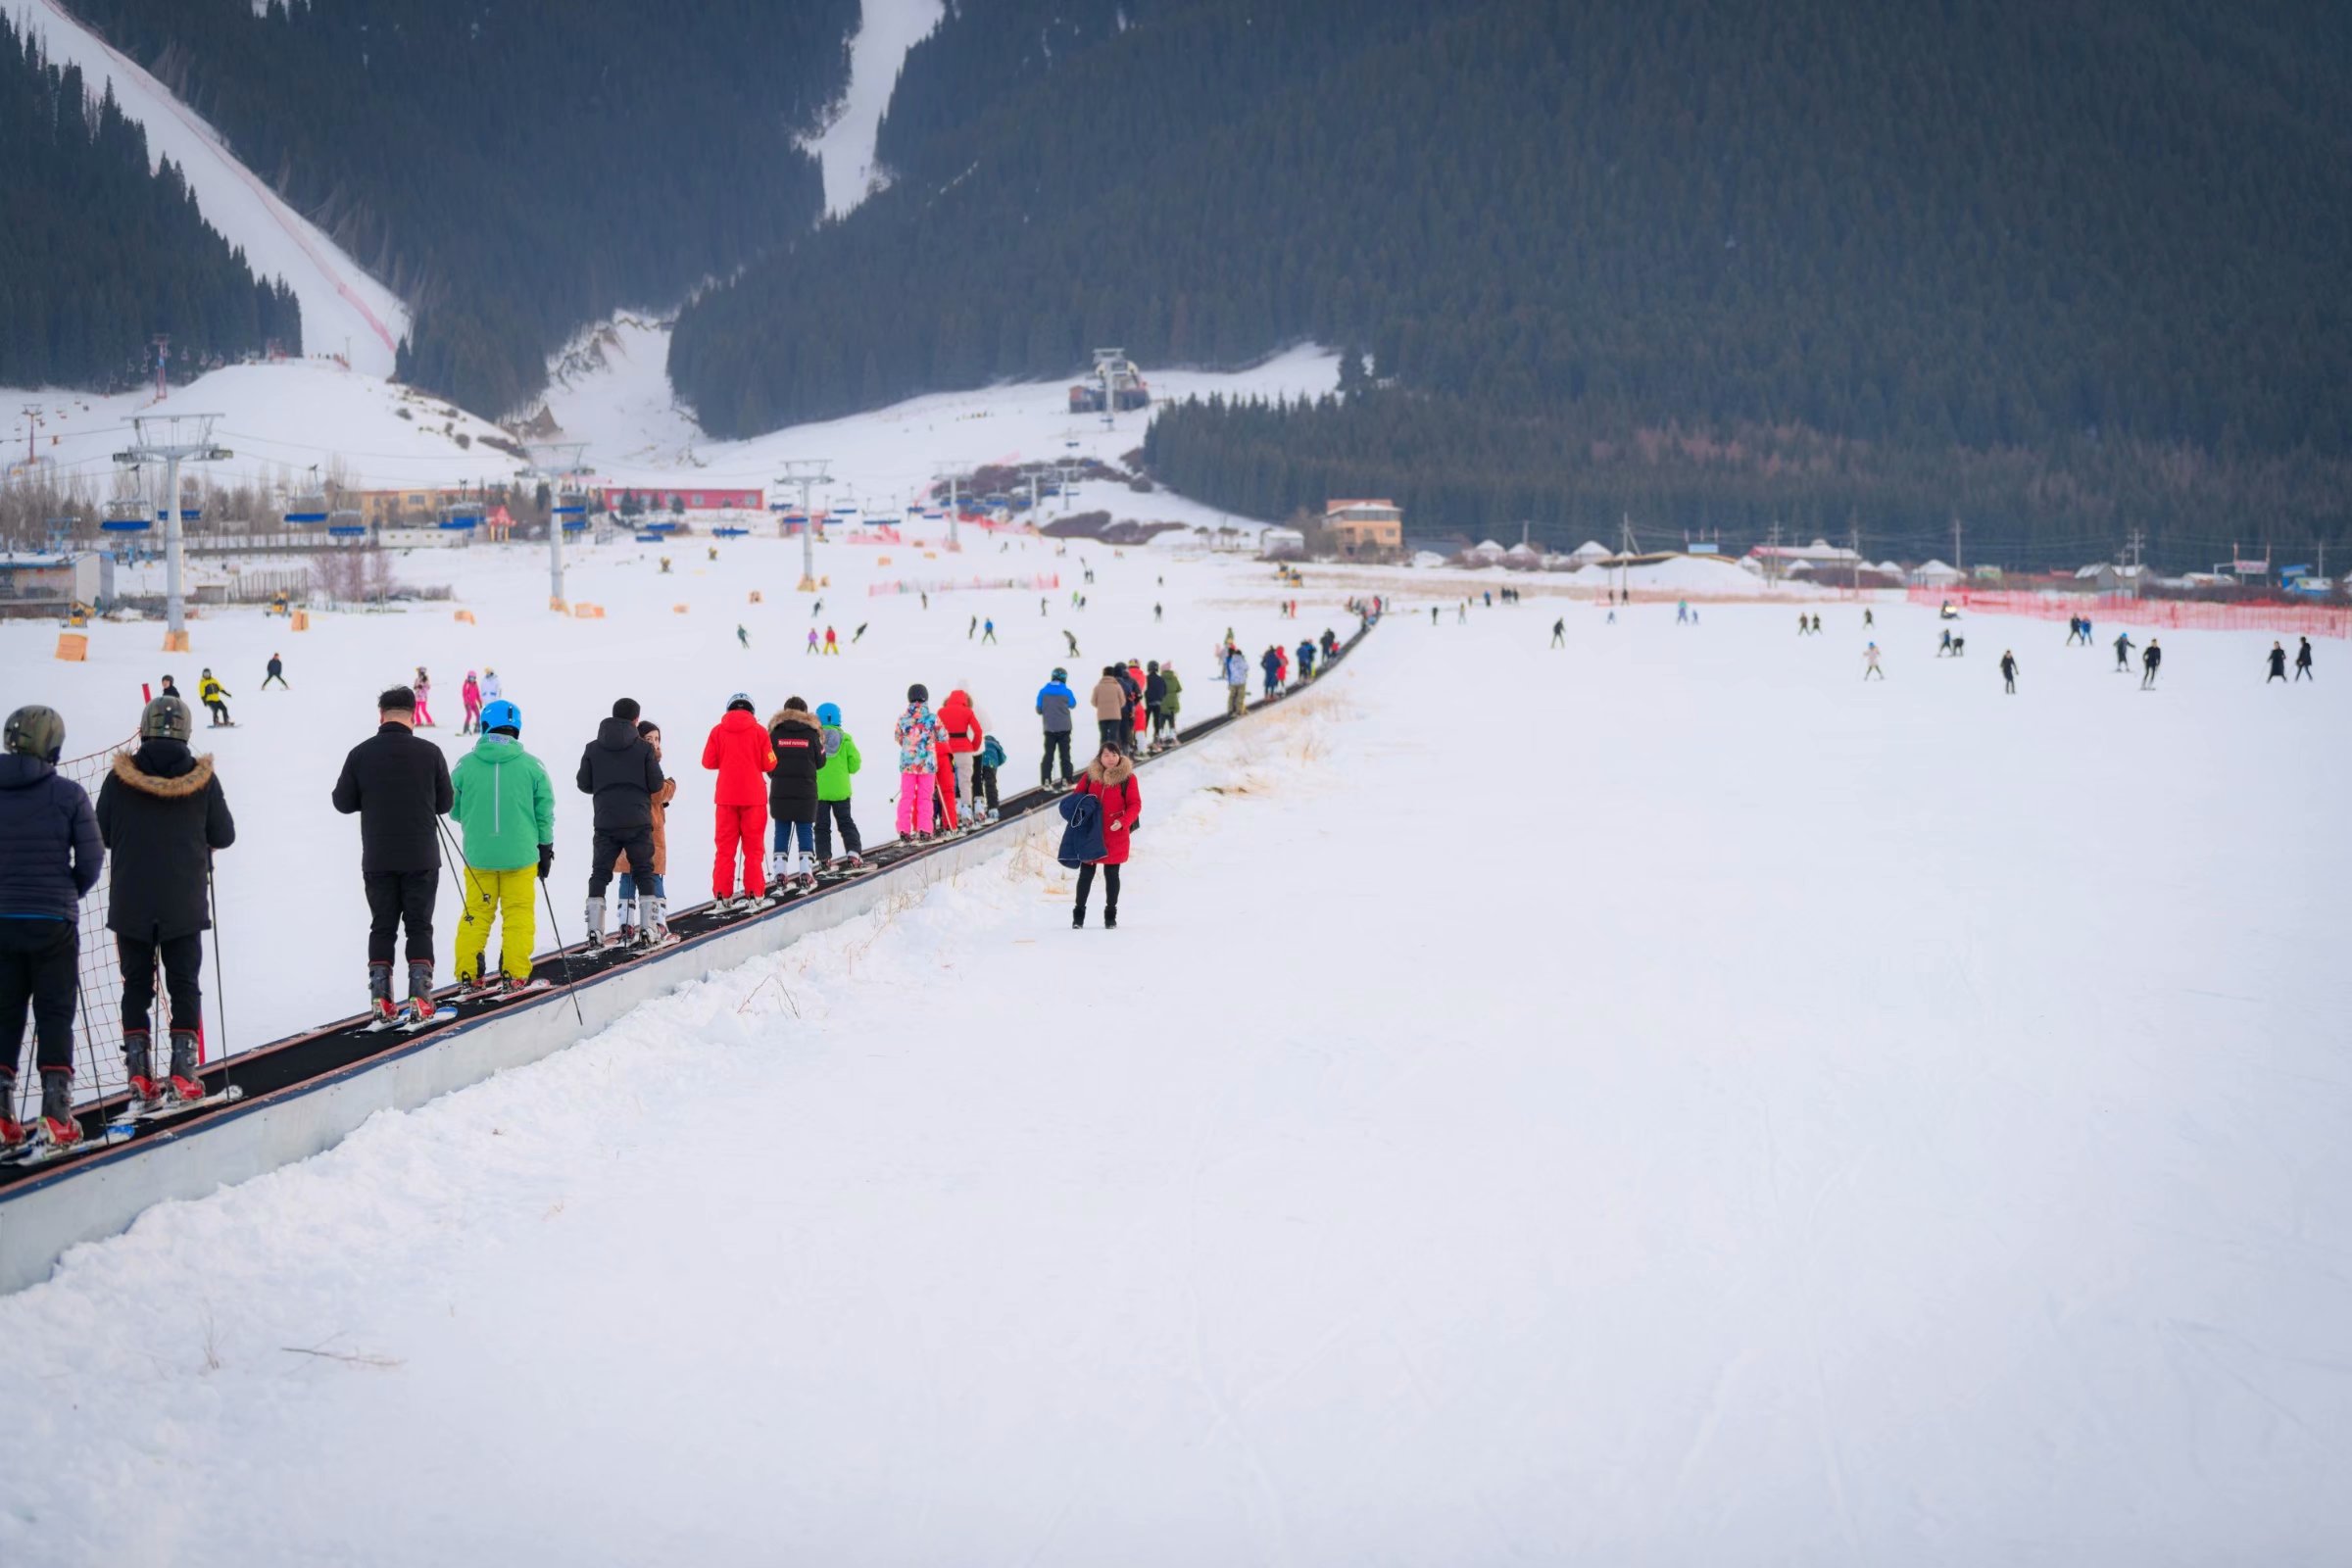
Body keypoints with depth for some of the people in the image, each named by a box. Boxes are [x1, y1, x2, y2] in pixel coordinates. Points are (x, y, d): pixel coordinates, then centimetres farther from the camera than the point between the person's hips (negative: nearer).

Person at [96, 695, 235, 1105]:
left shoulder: (119, 778, -7)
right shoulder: (202, 778, -7)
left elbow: (102, 835, 0)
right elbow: (224, 836, 0)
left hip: (130, 904, 1)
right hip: (185, 904, -1)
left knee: (136, 986, 11)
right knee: (184, 987, 8)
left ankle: (138, 1072, 7)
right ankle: (182, 1071, 2)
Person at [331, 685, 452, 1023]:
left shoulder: (361, 753, -6)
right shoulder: (429, 752, -8)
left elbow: (343, 802, 1)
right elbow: (445, 803, 1)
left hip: (377, 859, 1)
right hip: (422, 858, -1)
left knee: (382, 928, 10)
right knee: (419, 928, 7)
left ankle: (380, 998, 6)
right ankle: (420, 997, 1)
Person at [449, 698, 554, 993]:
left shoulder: (466, 764, -5)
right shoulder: (531, 765, -5)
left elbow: (454, 809, 5)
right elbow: (545, 812, 1)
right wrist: (545, 848, 13)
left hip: (478, 855, 1)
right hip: (521, 855, -1)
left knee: (476, 912, 12)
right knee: (518, 914, 7)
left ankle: (468, 973, 11)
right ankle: (514, 974, 4)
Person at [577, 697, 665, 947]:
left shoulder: (592, 748, 1)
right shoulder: (643, 748, -5)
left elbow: (583, 783, 5)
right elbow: (656, 785, -3)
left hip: (605, 822, 1)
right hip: (638, 822, -1)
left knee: (599, 874, 6)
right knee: (644, 873, 10)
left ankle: (594, 932, -5)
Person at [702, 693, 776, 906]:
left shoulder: (718, 730, -1)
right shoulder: (759, 730, -4)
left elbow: (708, 762, 1)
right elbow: (769, 765, -3)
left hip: (726, 796, 1)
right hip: (754, 796, -1)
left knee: (725, 847, 6)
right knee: (753, 847, 6)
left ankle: (722, 894, 1)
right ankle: (753, 893, 3)